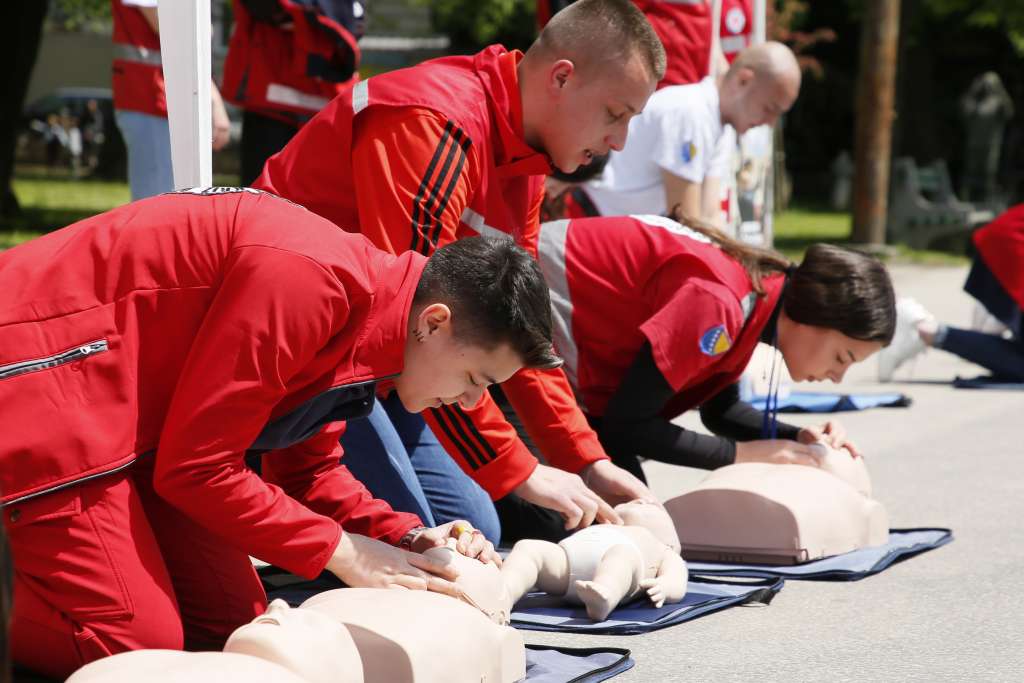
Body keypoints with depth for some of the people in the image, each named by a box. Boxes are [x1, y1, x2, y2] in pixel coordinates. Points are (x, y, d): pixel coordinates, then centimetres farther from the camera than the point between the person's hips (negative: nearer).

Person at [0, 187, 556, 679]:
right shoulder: (309, 283, -29)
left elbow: (308, 468, 14)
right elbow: (196, 467, -23)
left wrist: (406, 538, -1)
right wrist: (338, 550, -15)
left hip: (130, 411, 10)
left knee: (229, 623, 5)